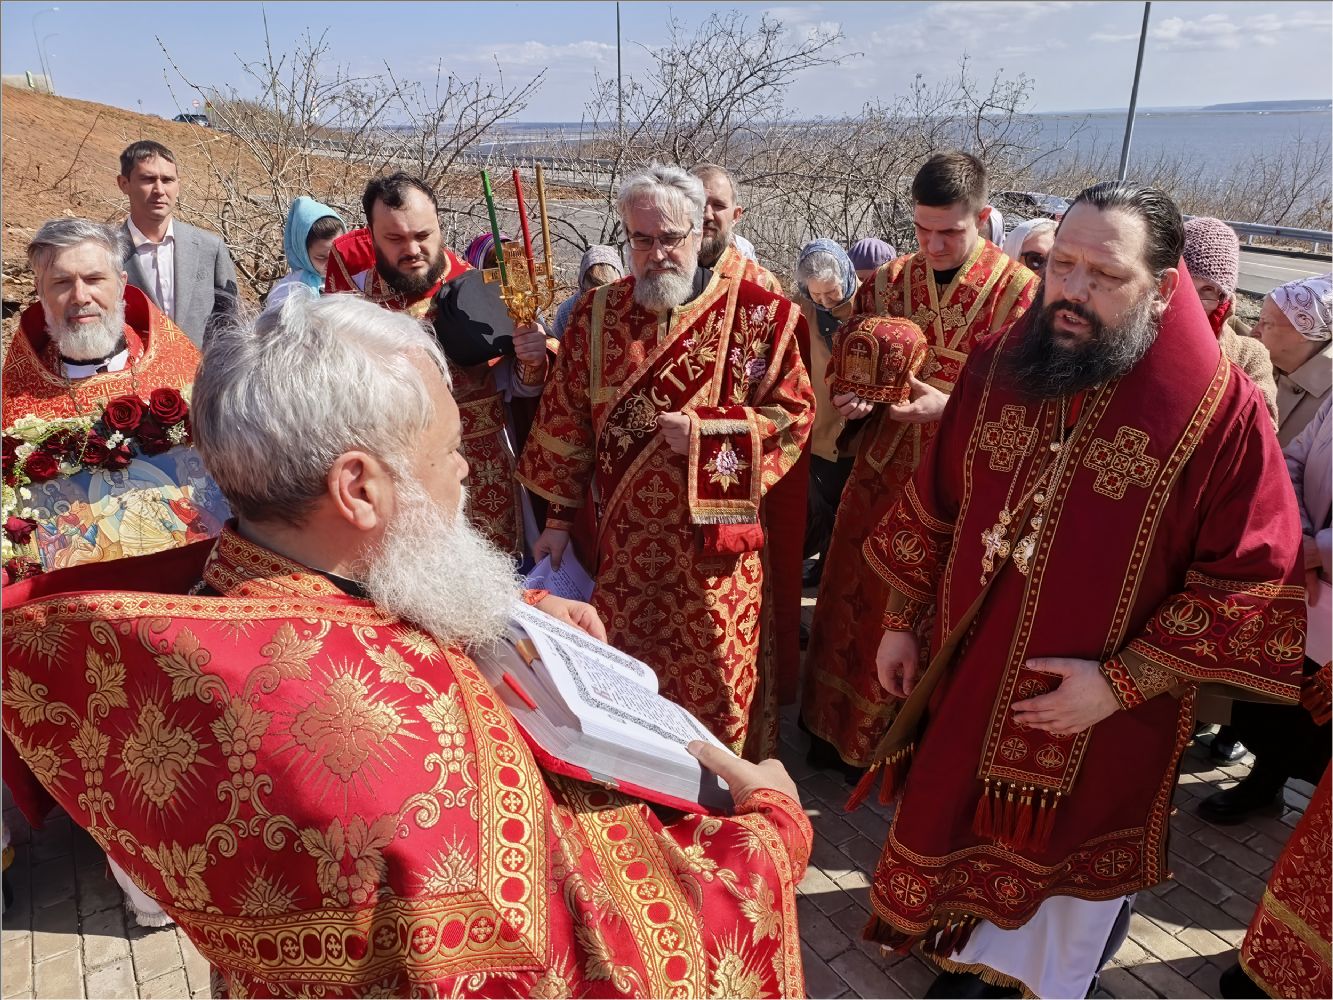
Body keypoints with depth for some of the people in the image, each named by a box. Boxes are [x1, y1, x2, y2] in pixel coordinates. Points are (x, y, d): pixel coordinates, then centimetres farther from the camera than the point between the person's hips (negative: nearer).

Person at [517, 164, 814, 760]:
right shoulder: (595, 316, 3)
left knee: (715, 684, 7)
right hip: (622, 540, 3)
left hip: (713, 537, -2)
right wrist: (559, 518, 7)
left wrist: (704, 429, -17)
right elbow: (566, 421, 7)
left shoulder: (756, 315, -5)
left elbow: (795, 413, -4)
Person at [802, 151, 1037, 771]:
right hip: (882, 481, 4)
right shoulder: (887, 284, 4)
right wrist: (853, 401, -11)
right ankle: (842, 729, 34)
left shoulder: (1021, 293, -8)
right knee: (855, 601, 12)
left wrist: (951, 407, -25)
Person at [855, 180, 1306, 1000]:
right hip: (970, 686, 4)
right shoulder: (996, 367, -5)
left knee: (1073, 854, 19)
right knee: (968, 830, 23)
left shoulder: (1222, 411, -18)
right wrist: (901, 622, 7)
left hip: (1103, 717, -3)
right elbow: (932, 508, 5)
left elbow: (1256, 585, -15)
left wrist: (1121, 681, -18)